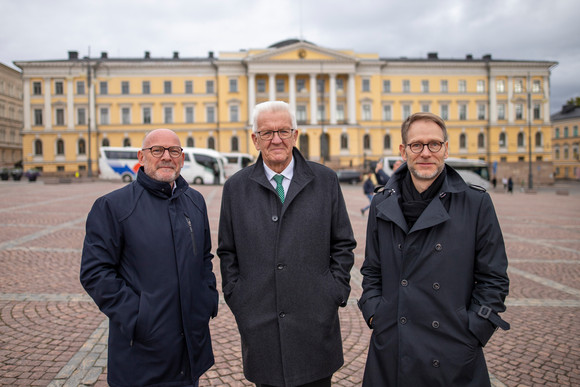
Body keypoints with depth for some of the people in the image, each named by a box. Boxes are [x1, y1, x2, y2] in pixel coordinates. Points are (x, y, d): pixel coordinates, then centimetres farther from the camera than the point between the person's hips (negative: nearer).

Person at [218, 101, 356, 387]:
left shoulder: (325, 180, 1)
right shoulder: (235, 188, 3)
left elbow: (343, 244, 5)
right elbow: (227, 253, 8)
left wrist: (336, 292, -1)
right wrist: (236, 299, 1)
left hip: (316, 322, 0)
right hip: (259, 325, 1)